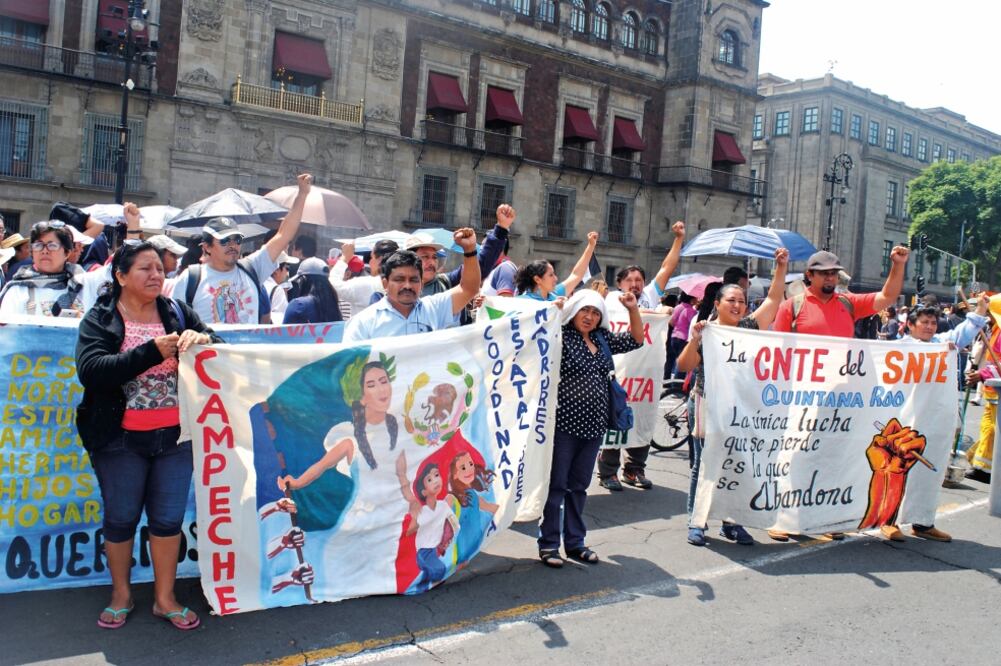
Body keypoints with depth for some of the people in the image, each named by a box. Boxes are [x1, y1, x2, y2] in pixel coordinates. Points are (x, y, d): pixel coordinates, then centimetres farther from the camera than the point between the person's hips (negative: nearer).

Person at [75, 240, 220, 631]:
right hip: (120, 439, -2)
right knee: (120, 518, 12)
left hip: (175, 436, 2)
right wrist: (153, 351, -26)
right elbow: (90, 370, -19)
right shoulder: (100, 319, -3)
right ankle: (121, 595, 32)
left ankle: (164, 598, 25)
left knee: (168, 518, 9)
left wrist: (202, 338, -20)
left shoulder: (178, 313, 4)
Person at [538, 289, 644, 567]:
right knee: (556, 484, 1)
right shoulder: (561, 336, -6)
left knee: (579, 485, 14)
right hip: (564, 423, -6)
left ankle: (575, 542, 24)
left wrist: (633, 309, 8)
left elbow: (636, 340, 19)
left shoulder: (602, 338, 13)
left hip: (593, 425, 6)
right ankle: (548, 543, 11)